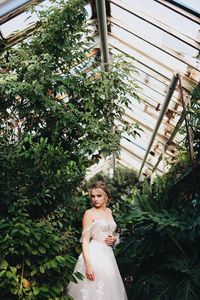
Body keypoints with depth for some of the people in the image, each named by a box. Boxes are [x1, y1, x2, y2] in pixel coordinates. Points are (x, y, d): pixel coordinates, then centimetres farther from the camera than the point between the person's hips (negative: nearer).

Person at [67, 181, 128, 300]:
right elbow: (85, 240, -13)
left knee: (109, 288, 12)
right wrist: (88, 265, -21)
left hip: (108, 253, 6)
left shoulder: (109, 211, 9)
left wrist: (114, 238, 0)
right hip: (94, 254, -6)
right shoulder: (89, 213, -9)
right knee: (94, 289, -2)